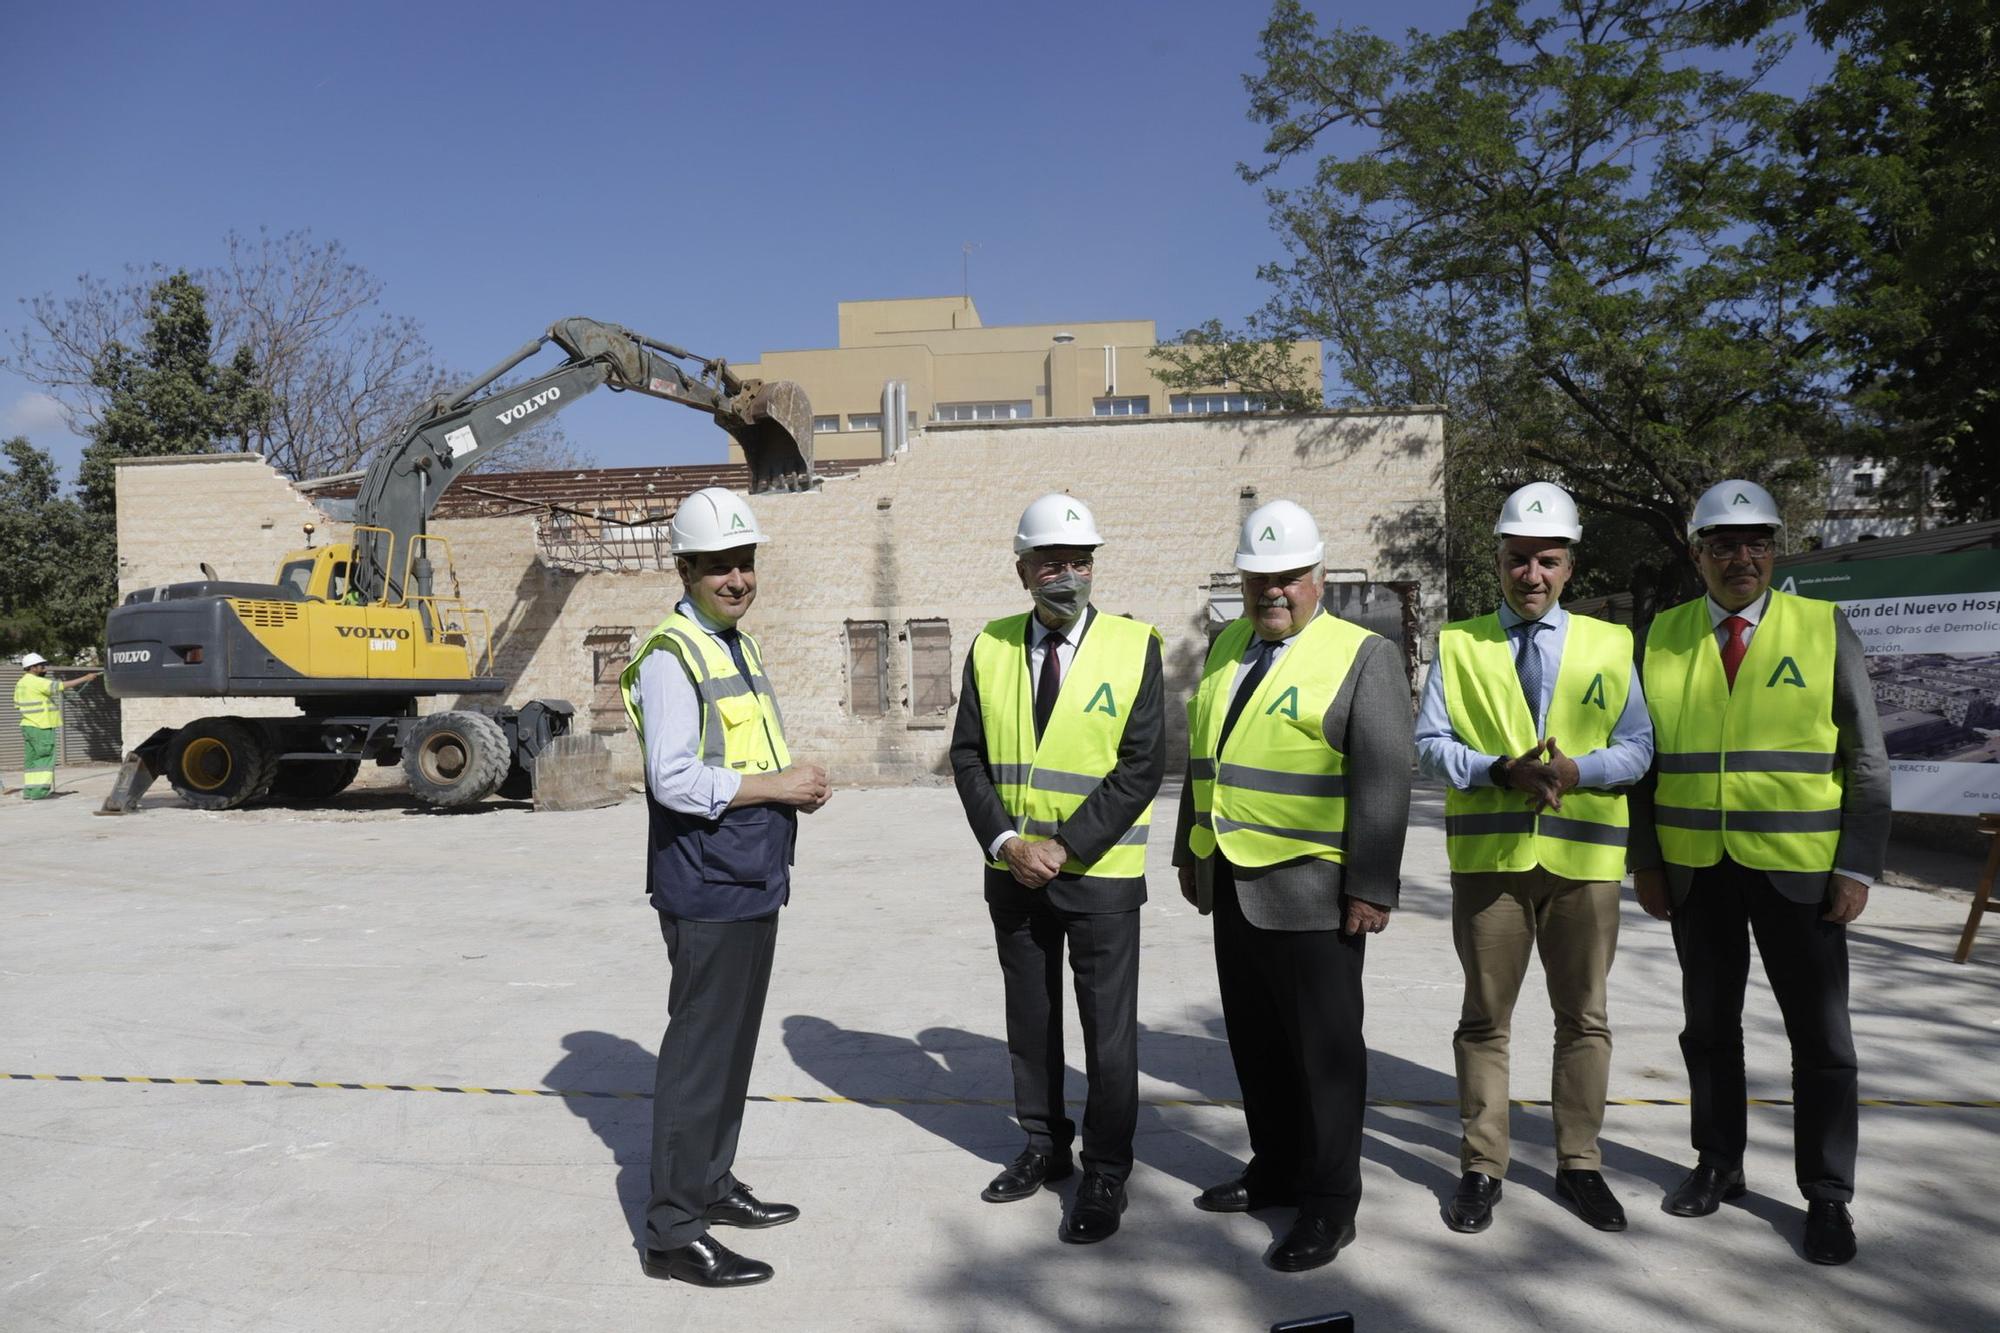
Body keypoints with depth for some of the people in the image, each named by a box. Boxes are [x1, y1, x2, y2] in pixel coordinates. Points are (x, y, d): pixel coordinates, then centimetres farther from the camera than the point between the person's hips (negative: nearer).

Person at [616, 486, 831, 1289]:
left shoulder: (740, 647, 14)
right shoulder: (671, 658, -14)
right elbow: (675, 782, -22)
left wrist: (798, 786, 2)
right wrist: (776, 784, -17)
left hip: (753, 884, 9)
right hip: (705, 891, -9)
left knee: (733, 1047, 18)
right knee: (698, 1054, -2)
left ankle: (712, 1185, 32)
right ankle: (672, 1232, 10)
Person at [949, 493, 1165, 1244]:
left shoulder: (1134, 647, -7)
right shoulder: (990, 648, 2)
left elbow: (1143, 765, -12)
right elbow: (968, 756, 2)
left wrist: (1065, 846, -16)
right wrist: (1005, 841, -11)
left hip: (1100, 873, -3)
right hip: (1012, 871, 4)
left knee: (1108, 1027, 5)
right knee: (1029, 1018, 16)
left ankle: (1105, 1175, 21)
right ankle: (1044, 1147, 34)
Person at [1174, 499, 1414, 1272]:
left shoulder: (1363, 657, -7)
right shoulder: (1227, 648, 13)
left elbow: (1386, 780, -12)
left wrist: (1371, 887, -16)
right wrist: (1190, 850, 18)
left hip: (1310, 890, -6)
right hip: (1232, 883, 7)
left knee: (1324, 1050, 4)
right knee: (1256, 1042, 16)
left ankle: (1328, 1204, 17)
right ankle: (1275, 1171, 32)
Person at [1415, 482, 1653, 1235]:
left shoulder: (1609, 645, 8)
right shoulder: (1459, 645, 5)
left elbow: (1637, 748, 3)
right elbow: (1430, 746, -1)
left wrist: (1576, 770, -16)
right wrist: (1500, 771, -17)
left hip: (1585, 859, 1)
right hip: (1488, 856, -1)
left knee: (1584, 1018, 10)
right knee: (1484, 1019, 7)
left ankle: (1579, 1164, 26)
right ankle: (1482, 1168, 19)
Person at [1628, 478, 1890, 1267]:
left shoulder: (1824, 628, -1)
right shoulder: (1664, 637, 3)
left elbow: (1866, 757, -2)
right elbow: (1645, 754, 5)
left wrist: (1858, 866, -8)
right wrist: (1645, 860, 1)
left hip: (1798, 869, -2)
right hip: (1696, 872, 2)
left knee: (1820, 1036, 7)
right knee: (1709, 1025, 13)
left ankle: (1827, 1198, 22)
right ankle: (1718, 1166, 29)